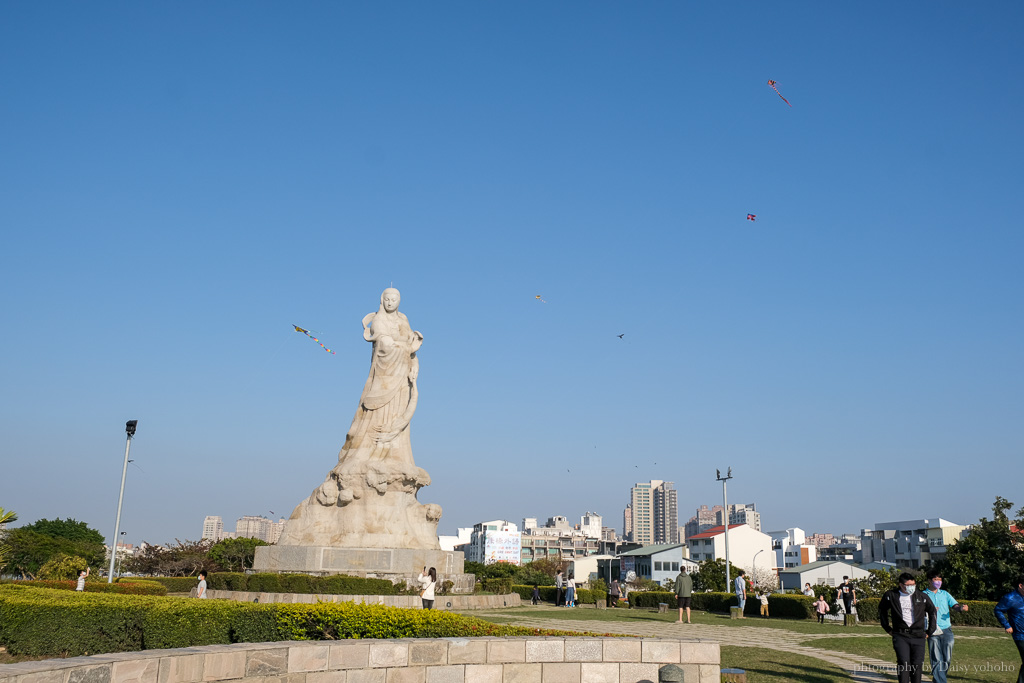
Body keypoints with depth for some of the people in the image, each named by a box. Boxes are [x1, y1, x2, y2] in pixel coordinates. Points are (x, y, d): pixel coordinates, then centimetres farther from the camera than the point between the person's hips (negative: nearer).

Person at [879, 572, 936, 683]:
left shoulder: (922, 597, 5)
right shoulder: (891, 596, 2)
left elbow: (932, 612, 18)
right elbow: (882, 610, 18)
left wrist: (930, 631, 15)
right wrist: (888, 628, 15)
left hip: (918, 636, 1)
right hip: (900, 636, -1)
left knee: (917, 665, 2)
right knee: (903, 664, -13)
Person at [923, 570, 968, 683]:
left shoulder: (944, 594, 15)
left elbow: (954, 605, 3)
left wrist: (961, 608, -19)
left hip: (946, 630, 3)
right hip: (933, 632, -3)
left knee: (947, 658, 5)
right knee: (936, 659, -5)